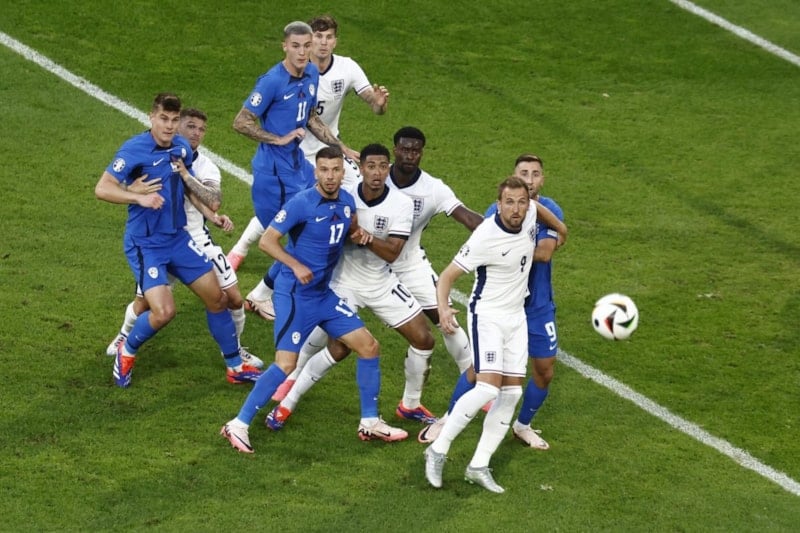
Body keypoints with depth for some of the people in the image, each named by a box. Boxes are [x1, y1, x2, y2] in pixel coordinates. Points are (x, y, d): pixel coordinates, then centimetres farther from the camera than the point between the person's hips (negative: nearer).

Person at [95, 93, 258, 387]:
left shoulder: (182, 147, 2)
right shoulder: (134, 149, -17)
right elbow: (102, 188, -23)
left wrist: (210, 205, 5)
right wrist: (140, 198, -36)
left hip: (178, 238, 7)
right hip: (145, 244, -7)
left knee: (217, 298, 7)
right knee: (164, 311, -19)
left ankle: (235, 365, 23)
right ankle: (126, 351, 11)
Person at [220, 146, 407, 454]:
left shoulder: (347, 201, 4)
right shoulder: (302, 203, -17)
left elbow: (351, 229, 25)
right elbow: (266, 241, -16)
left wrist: (360, 235, 1)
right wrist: (296, 266, -27)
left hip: (324, 293, 8)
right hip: (295, 294, -8)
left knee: (369, 347, 6)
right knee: (286, 364, -15)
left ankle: (370, 423, 17)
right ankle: (239, 425, -5)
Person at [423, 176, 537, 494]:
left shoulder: (531, 214, -7)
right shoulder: (485, 238, -25)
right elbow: (448, 275, -20)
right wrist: (443, 308, -36)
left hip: (516, 316, 7)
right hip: (487, 315, -7)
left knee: (512, 391, 2)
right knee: (489, 387, -21)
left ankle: (479, 466, 8)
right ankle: (438, 450, -7)